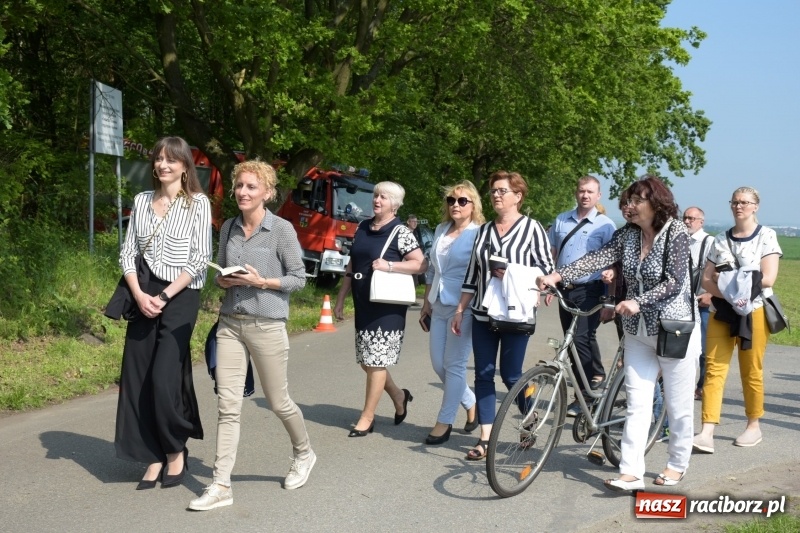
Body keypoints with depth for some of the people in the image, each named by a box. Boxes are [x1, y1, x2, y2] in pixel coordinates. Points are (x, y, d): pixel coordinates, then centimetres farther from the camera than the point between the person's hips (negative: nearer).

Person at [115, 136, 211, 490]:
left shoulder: (198, 203, -3)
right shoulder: (142, 201, 10)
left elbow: (200, 258, -9)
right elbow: (128, 252, 9)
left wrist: (165, 296, -13)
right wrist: (139, 294, -7)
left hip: (181, 296, -5)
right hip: (144, 295, 5)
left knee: (163, 378, -10)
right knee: (136, 378, 3)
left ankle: (176, 451, 11)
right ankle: (155, 457, 14)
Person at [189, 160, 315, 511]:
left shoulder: (282, 230, -7)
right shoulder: (228, 228, 7)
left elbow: (299, 278, -4)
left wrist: (261, 282, -17)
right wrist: (222, 281, -5)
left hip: (267, 325, -4)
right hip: (230, 324, 4)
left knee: (278, 402, 10)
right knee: (227, 406, -1)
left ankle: (304, 454, 37)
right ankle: (221, 486, 2)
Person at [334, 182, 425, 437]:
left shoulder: (400, 232, -7)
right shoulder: (362, 228, 11)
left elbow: (419, 264, -11)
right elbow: (351, 267, 16)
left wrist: (389, 265, -21)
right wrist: (340, 300, 14)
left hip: (387, 307, -7)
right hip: (363, 305, 7)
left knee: (376, 361, -3)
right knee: (366, 360, 11)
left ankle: (367, 418, 6)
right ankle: (399, 396, 33)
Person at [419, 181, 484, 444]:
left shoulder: (479, 234, -8)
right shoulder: (441, 230, 12)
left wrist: (465, 310, -14)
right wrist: (426, 302, 16)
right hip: (439, 307, 7)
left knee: (454, 365, -1)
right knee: (438, 364, 10)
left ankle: (444, 422, 9)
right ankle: (471, 404, 30)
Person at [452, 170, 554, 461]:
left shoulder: (531, 228, -3)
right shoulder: (484, 230, 12)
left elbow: (547, 269, -6)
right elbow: (472, 274, 14)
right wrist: (460, 310, 11)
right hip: (482, 314, 5)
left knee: (510, 375, 1)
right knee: (483, 374, 3)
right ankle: (485, 439, 9)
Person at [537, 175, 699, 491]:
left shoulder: (676, 233, -12)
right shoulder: (628, 235, 3)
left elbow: (674, 282, -20)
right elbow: (600, 258, -11)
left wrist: (638, 302, -32)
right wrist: (558, 275, -25)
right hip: (638, 331, 5)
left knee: (678, 405, 7)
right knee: (637, 404, 1)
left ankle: (677, 465, 25)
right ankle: (631, 473, 1)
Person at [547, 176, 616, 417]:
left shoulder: (605, 225, -4)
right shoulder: (561, 221, 10)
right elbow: (552, 255, 16)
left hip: (590, 291, -6)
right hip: (565, 290, 6)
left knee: (581, 338, -14)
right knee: (571, 340, 12)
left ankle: (584, 397, -5)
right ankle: (597, 375, 33)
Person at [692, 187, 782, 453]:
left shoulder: (766, 236, 1)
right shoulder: (721, 239, 12)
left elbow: (768, 278, -9)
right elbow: (706, 279, 5)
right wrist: (727, 292, -15)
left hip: (754, 312, -3)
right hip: (721, 311, 3)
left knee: (751, 371, 4)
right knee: (714, 369, -7)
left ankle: (753, 426, 22)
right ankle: (706, 434, -12)